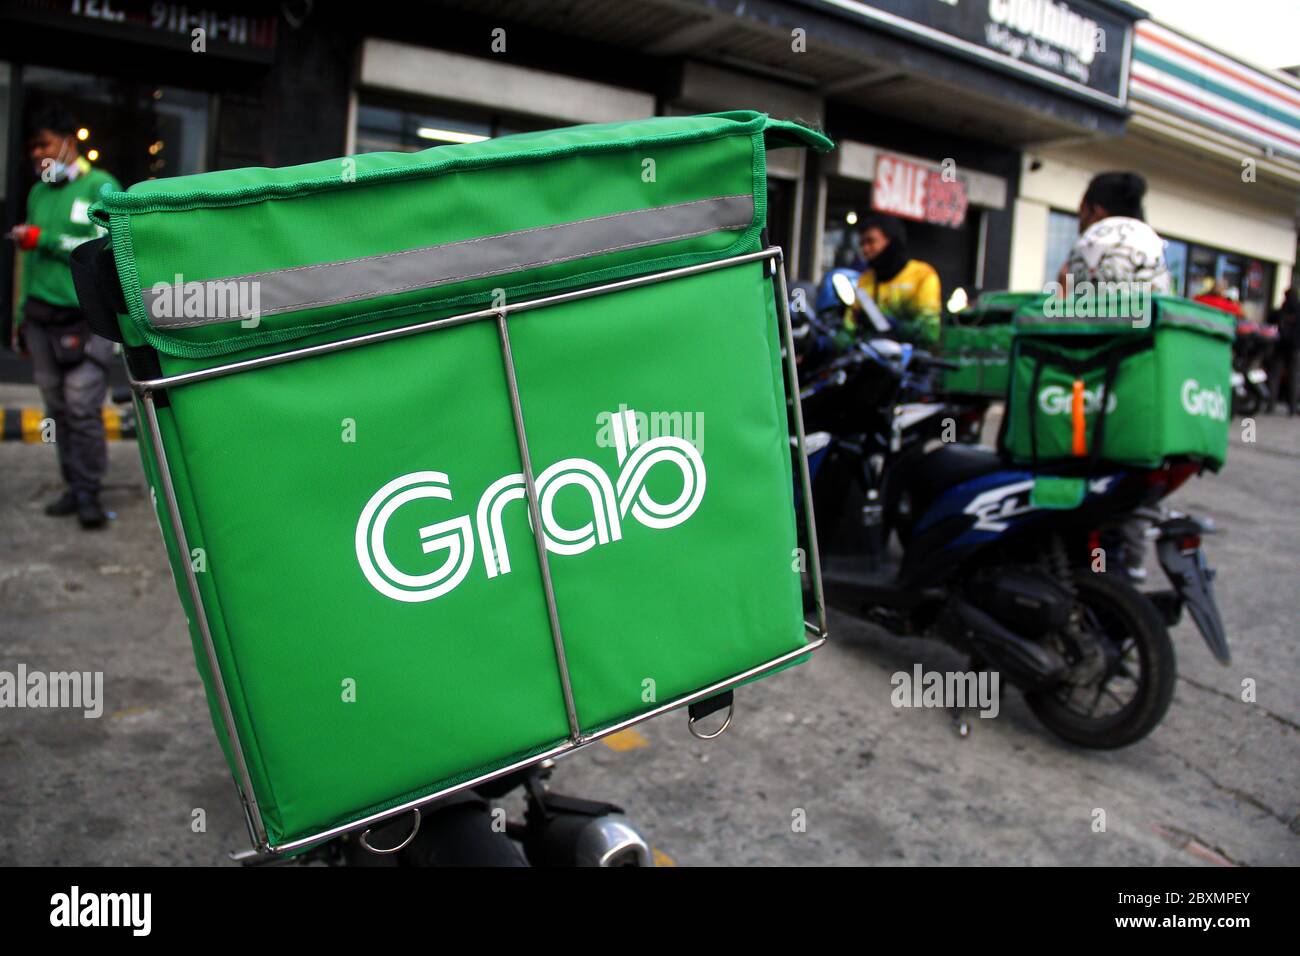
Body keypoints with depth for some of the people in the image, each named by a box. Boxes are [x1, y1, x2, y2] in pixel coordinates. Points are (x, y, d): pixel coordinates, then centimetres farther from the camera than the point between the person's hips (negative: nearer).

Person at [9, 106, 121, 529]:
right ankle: (74, 487, 12)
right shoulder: (38, 193, 19)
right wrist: (23, 316, 21)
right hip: (42, 317, 6)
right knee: (57, 409, 5)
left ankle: (89, 493, -1)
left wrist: (44, 239, -12)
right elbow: (31, 260, 23)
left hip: (87, 318, -6)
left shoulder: (100, 186, 1)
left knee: (82, 407, -10)